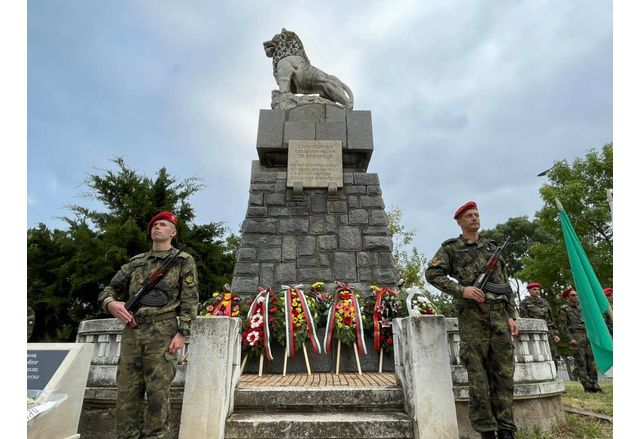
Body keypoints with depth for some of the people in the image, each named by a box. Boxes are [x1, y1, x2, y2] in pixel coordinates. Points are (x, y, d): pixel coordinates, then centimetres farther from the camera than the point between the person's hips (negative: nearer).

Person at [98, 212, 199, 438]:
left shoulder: (183, 261, 5)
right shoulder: (136, 261, 19)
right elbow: (110, 289, 20)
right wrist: (110, 303, -4)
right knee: (126, 392, 7)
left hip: (162, 333, -4)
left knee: (158, 394, -2)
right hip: (132, 333, 5)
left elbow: (190, 300, -2)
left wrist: (182, 332, -11)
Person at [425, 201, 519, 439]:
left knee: (504, 371, 5)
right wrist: (461, 290, -15)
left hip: (499, 313, 5)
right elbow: (432, 273, -5)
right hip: (472, 315, -4)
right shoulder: (451, 248, 6)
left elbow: (506, 285, 19)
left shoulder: (492, 247, 20)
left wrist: (511, 316, 10)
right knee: (478, 373, -2)